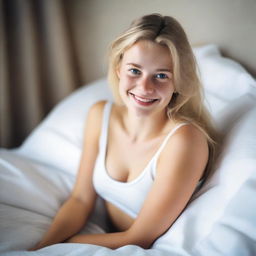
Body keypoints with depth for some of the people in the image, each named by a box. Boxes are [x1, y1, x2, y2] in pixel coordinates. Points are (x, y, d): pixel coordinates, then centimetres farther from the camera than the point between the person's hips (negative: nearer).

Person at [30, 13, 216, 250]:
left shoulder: (184, 139, -24)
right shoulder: (100, 115, -7)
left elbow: (139, 238, -19)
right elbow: (80, 200, -1)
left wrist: (58, 244, -14)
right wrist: (41, 247, -17)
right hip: (107, 238, 5)